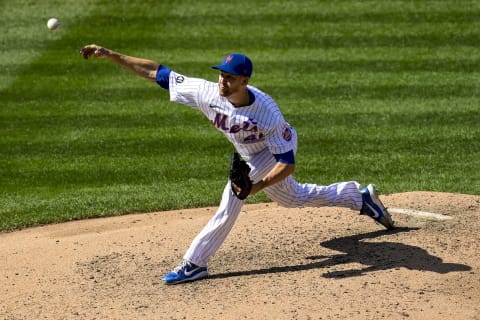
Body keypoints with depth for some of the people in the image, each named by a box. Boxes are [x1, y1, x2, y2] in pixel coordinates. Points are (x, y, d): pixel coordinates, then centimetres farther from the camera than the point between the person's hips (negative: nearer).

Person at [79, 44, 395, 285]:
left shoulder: (267, 113, -40)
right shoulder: (208, 92, -29)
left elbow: (288, 164, -36)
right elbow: (158, 73, -27)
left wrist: (258, 185, -49)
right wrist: (110, 54, -31)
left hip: (273, 151, -7)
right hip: (252, 154, 7)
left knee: (233, 196, -25)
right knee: (293, 198, 23)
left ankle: (195, 263, -17)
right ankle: (360, 196, 43)